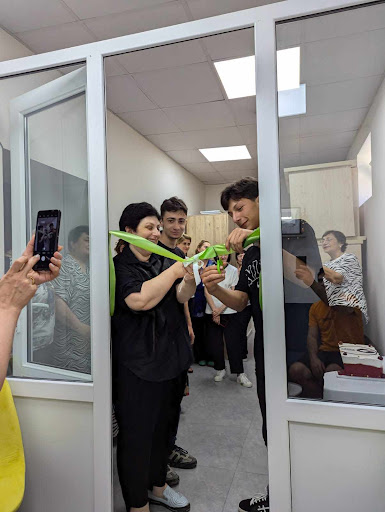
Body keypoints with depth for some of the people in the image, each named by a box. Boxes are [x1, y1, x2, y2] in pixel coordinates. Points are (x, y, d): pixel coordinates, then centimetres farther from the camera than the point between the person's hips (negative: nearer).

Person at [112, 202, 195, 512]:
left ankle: (158, 486, 42)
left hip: (169, 358, 7)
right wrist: (174, 271, -22)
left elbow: (181, 296, -1)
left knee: (162, 425, 20)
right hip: (137, 363, -7)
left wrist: (190, 277, -21)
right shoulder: (120, 266, -10)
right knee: (137, 433, 6)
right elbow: (139, 300, -26)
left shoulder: (163, 262, 10)